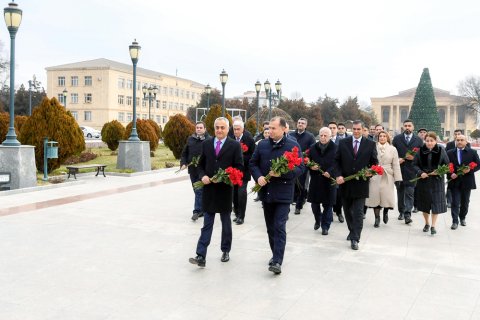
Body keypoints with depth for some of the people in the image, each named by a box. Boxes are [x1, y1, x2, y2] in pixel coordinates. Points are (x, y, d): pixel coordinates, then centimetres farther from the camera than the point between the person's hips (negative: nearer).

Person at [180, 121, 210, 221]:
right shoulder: (190, 139, 10)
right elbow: (184, 153, 13)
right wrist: (183, 163, 0)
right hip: (192, 170, 5)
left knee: (199, 191, -5)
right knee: (197, 190, 13)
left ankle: (197, 211, 0)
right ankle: (202, 210, 24)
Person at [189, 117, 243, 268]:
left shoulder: (235, 145, -3)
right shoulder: (206, 144, 6)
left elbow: (239, 167, -5)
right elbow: (201, 164, 12)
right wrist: (203, 176, -8)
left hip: (225, 189, -2)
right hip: (209, 189, 2)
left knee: (226, 222, 14)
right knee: (207, 224, 0)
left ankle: (226, 251, 29)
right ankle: (201, 256, -3)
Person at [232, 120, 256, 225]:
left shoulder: (249, 140, -5)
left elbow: (252, 157, -7)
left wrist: (241, 157, -18)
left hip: (243, 172, -3)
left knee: (241, 194, -6)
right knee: (234, 194, 9)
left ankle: (241, 216, 3)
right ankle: (237, 213, 23)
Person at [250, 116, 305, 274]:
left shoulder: (293, 146, -5)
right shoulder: (262, 145, 6)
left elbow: (300, 168, -7)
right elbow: (253, 163, 11)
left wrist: (282, 173, -21)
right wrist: (258, 177, -8)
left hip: (283, 193, -4)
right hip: (266, 192, 5)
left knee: (279, 227, -9)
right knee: (270, 227, 14)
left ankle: (277, 261, -8)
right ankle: (276, 254, 31)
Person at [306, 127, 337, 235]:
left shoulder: (335, 148, -5)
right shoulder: (313, 148, 7)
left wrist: (330, 172, -22)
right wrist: (311, 167, -8)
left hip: (329, 180, -3)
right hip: (315, 180, 3)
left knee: (328, 204, 3)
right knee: (314, 202, 10)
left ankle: (325, 226, 15)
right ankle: (317, 220, 36)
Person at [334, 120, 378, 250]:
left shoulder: (370, 144, 1)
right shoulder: (343, 142, 3)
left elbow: (374, 162, 5)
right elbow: (337, 160, 4)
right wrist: (338, 175, -9)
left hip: (360, 183, -2)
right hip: (345, 182, 2)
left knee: (358, 212, -5)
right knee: (347, 210, 16)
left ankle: (355, 239, 0)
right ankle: (352, 231, 36)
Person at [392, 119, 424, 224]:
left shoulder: (419, 140, 5)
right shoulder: (397, 138, 7)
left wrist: (414, 157, -13)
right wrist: (397, 159, -11)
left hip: (411, 171, -2)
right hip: (399, 169, 2)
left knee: (410, 193, -7)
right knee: (400, 192, 12)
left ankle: (407, 214, -8)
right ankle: (401, 212, 24)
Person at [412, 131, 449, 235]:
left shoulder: (441, 151, -3)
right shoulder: (420, 151, -2)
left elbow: (447, 165, 1)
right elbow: (415, 165, 0)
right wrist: (420, 173, -17)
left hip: (437, 181, -1)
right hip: (423, 181, 1)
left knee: (436, 203, -2)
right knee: (424, 202, 10)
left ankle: (433, 226, 6)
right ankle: (427, 223, 28)